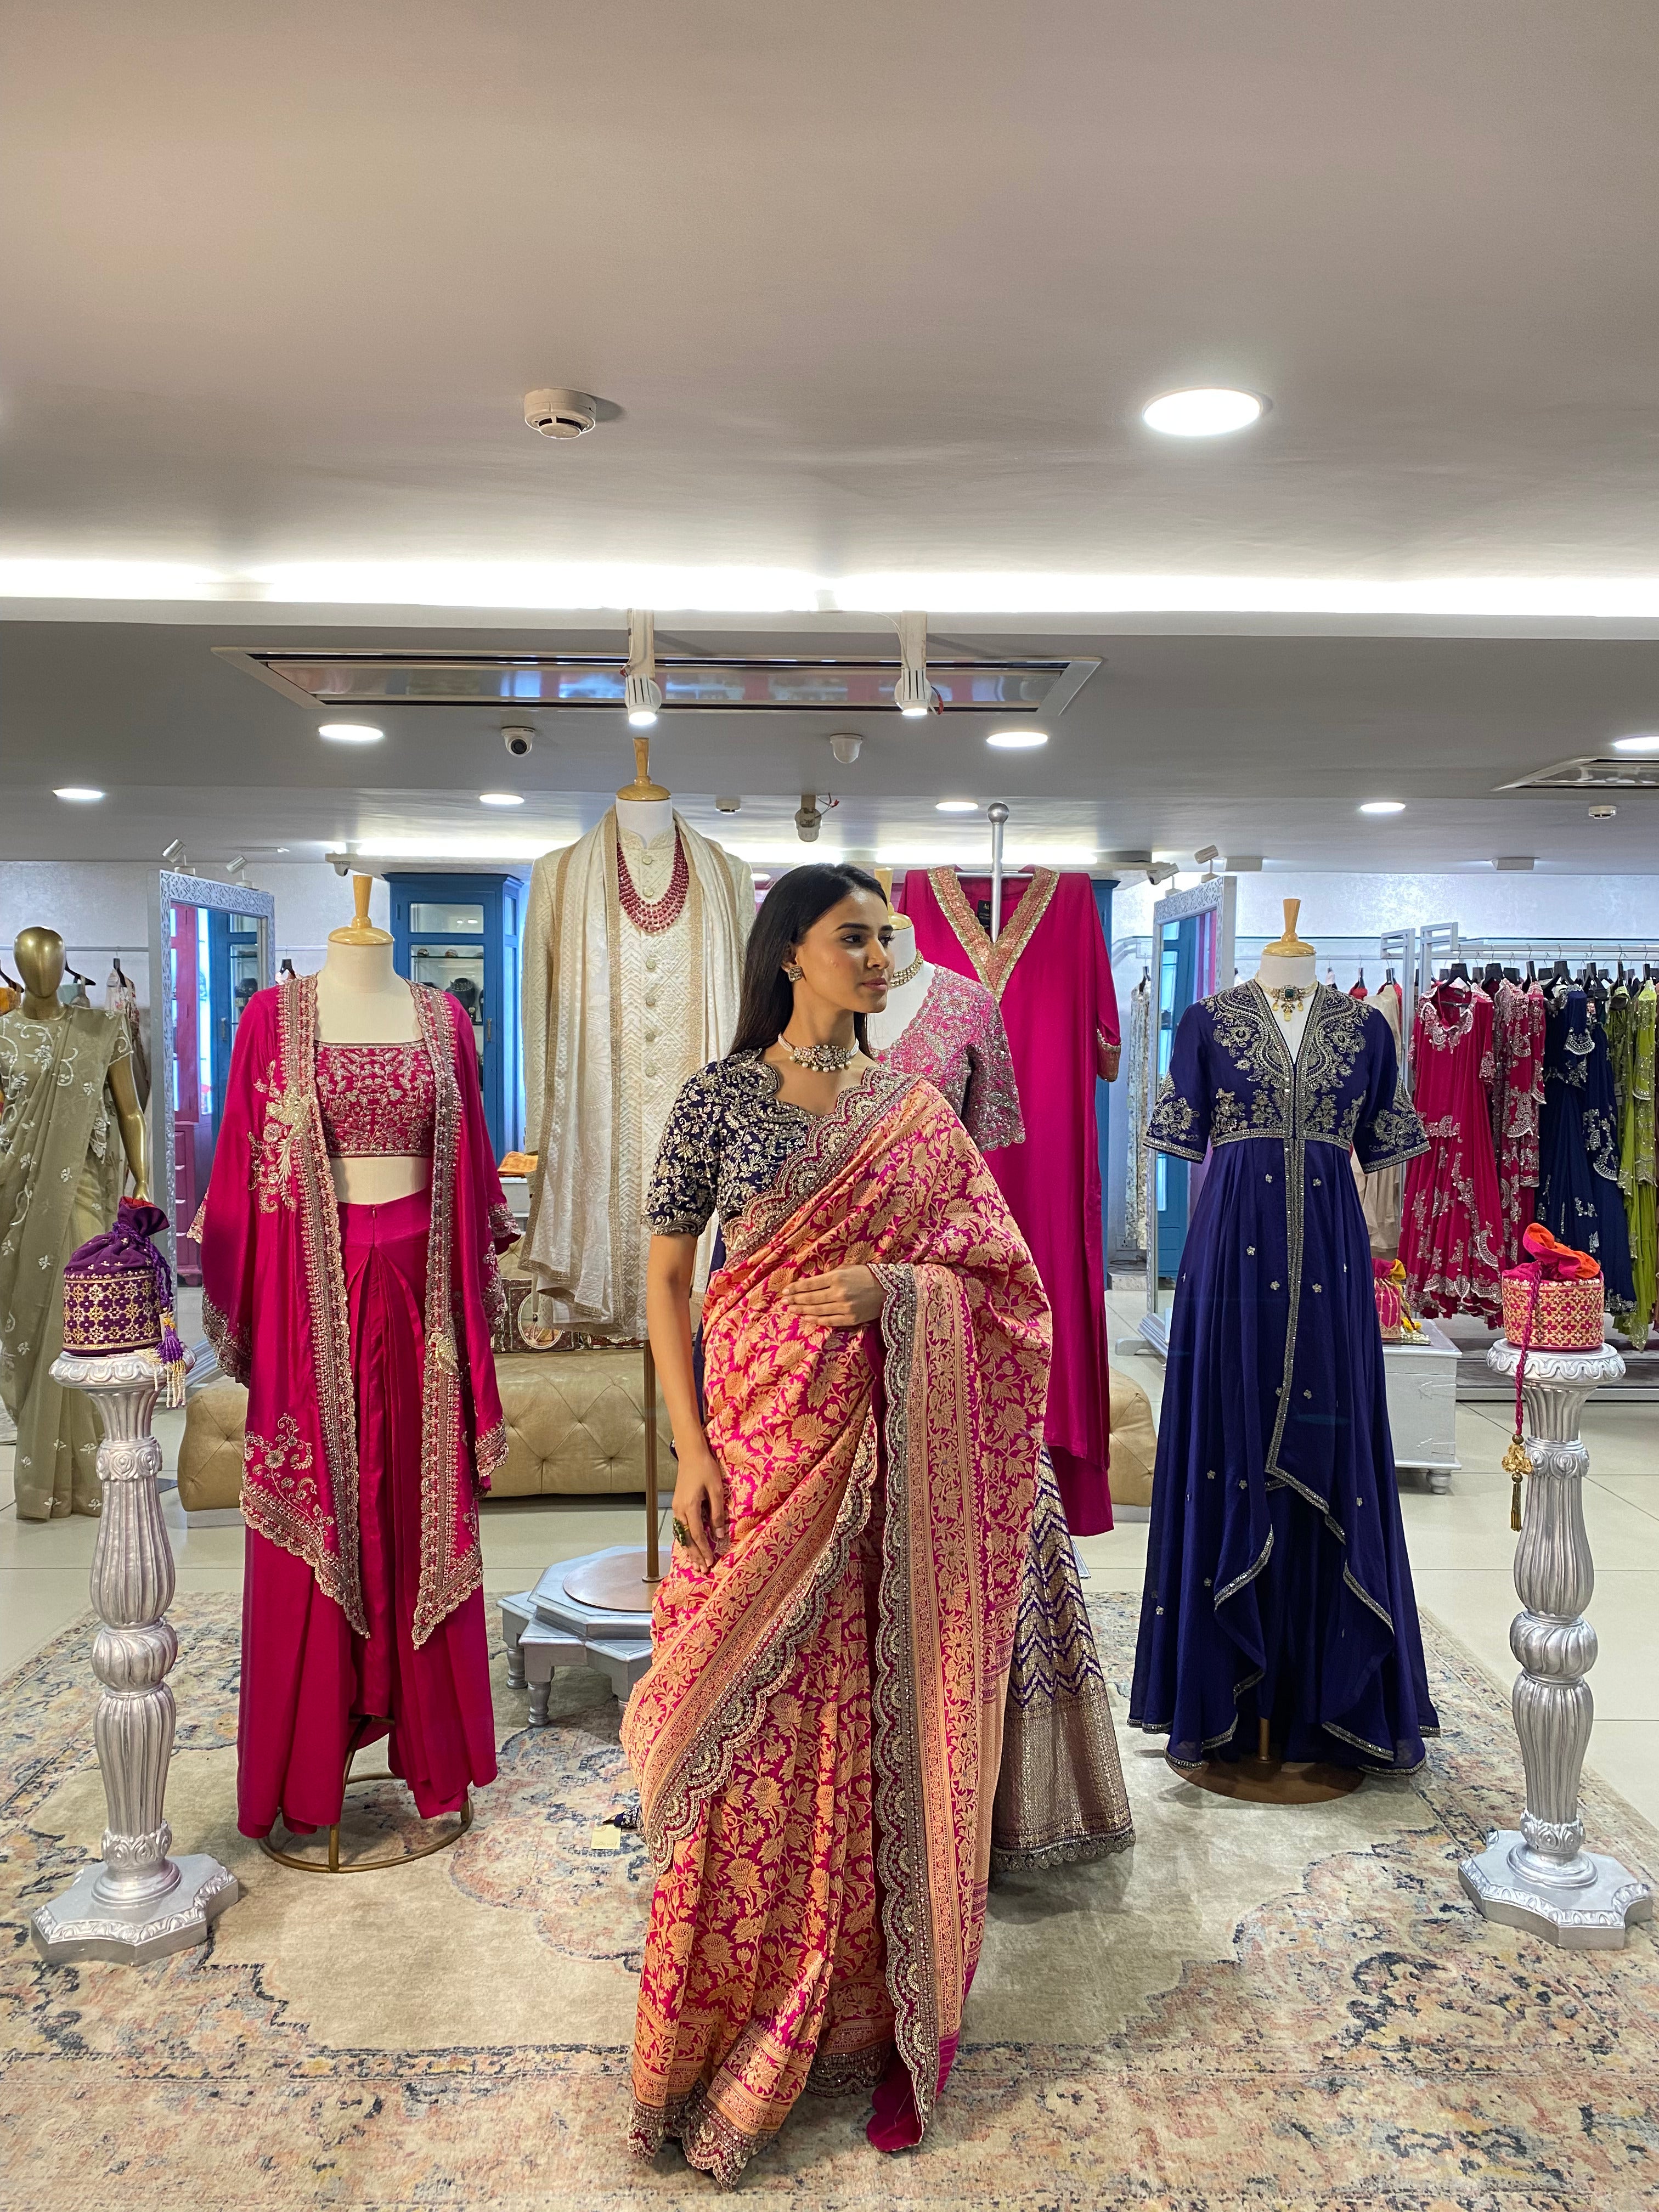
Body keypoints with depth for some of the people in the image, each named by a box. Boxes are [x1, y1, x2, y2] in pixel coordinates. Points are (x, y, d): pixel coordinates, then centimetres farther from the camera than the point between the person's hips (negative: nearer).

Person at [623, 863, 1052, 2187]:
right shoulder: (721, 1096, 0)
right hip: (765, 1444, -1)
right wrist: (691, 1447, -8)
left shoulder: (918, 1112, 6)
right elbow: (666, 1274, 0)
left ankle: (880, 2017, 26)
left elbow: (1003, 1275, 5)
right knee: (754, 1743, 5)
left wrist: (890, 1287, -14)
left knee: (882, 1732, 8)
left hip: (892, 1460, 2)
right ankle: (741, 2035, 24)